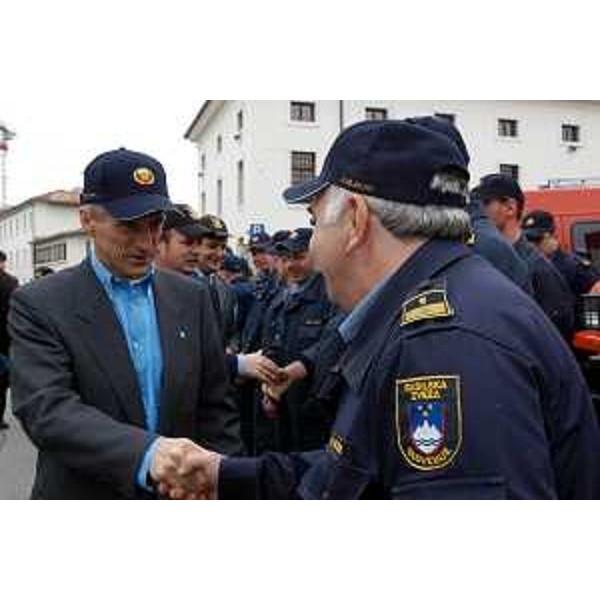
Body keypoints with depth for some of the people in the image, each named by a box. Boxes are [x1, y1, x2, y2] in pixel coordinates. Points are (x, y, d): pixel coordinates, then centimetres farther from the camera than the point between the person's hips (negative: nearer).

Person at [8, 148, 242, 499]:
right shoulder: (39, 305, -11)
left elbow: (216, 408, 1)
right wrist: (145, 453, -38)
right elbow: (46, 409, -24)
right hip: (84, 497, -3)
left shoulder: (191, 297, -1)